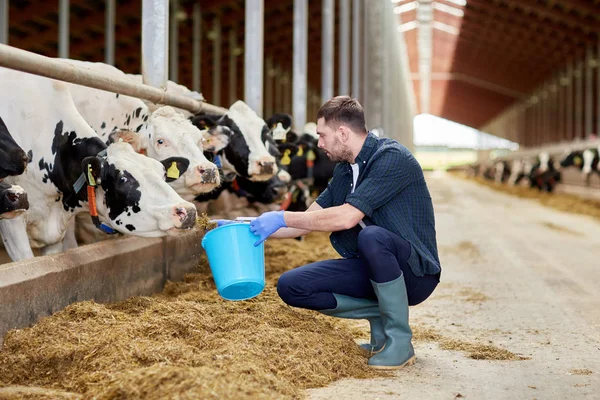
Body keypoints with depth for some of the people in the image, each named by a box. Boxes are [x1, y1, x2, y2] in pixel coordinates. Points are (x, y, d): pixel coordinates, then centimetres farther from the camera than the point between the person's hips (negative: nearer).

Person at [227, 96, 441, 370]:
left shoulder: (391, 157, -18)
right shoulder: (344, 171, 9)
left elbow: (347, 217, -27)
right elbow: (308, 221, 13)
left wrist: (282, 218, -20)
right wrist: (248, 228, 7)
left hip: (414, 272, -7)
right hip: (370, 270, 7)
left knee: (372, 236, -39)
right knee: (291, 286, -7)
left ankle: (400, 341, -20)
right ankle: (380, 316, 3)